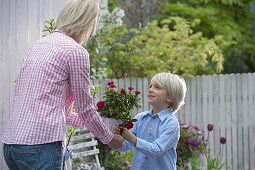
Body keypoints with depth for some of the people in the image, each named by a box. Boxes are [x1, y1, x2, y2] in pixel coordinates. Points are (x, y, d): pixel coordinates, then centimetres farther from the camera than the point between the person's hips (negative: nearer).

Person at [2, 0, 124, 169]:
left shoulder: (39, 44, 15)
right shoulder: (76, 52, -7)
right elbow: (85, 109, 0)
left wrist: (77, 119, 32)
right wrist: (110, 138, 16)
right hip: (41, 143, -8)